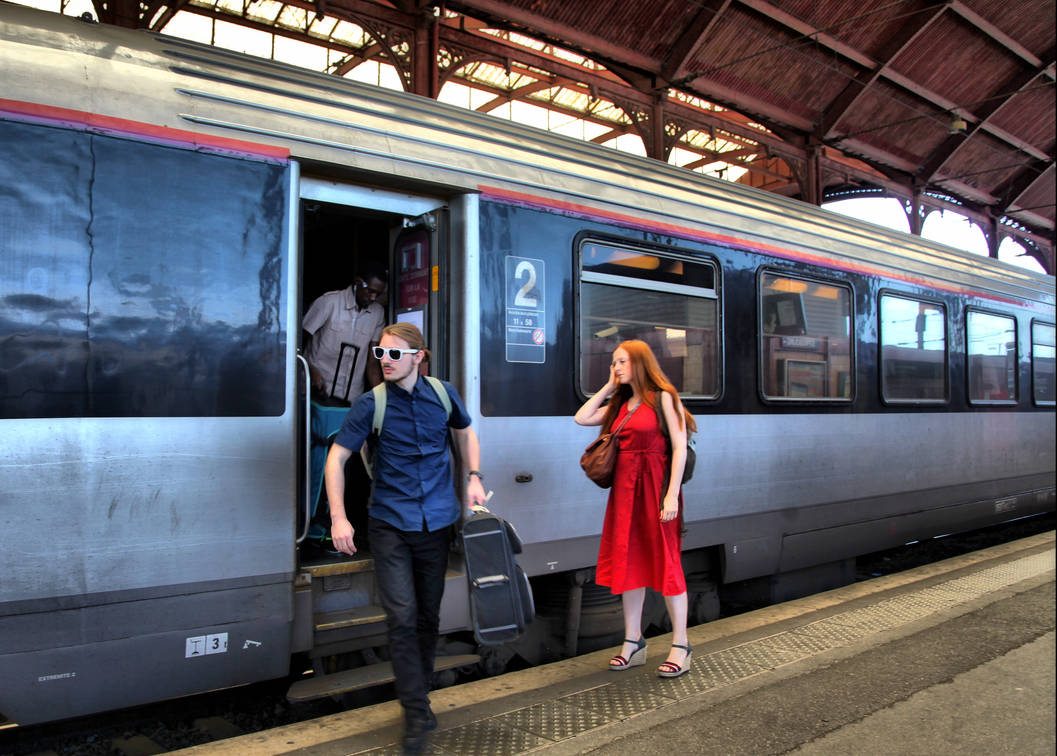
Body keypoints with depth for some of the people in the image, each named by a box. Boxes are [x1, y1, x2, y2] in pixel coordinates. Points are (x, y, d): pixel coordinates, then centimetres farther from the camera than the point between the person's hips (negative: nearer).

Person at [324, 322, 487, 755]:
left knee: (428, 616, 12)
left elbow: (465, 433, 19)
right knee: (402, 616, -9)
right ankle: (416, 715, 4)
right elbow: (337, 457, -4)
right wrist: (338, 517, -12)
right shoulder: (371, 404, -7)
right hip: (390, 525, -2)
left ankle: (419, 696, 32)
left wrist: (473, 479, 5)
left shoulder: (444, 394, 1)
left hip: (436, 523, 3)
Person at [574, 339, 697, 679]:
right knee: (629, 563, 9)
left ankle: (680, 646, 11)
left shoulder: (663, 397, -5)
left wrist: (671, 495, -17)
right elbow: (581, 418, 12)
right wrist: (608, 386, 12)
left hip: (655, 485, -7)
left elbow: (680, 447, -10)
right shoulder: (621, 404, 15)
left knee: (665, 563, -1)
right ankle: (633, 643, 20)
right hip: (624, 487, 7)